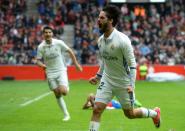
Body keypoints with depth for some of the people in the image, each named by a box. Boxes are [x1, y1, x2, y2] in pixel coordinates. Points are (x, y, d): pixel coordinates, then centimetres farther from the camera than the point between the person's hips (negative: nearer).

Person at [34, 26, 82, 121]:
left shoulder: (59, 43, -10)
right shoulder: (41, 47, -7)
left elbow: (69, 51, 2)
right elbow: (37, 60, 0)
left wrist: (76, 64, 4)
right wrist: (42, 65, -23)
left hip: (61, 70, -2)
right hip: (50, 73, 2)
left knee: (63, 91, -21)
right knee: (57, 95, 2)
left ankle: (67, 87, 17)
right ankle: (66, 114, 15)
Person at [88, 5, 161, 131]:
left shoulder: (122, 40, -22)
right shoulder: (101, 40, -1)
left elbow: (132, 64, -18)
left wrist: (131, 85, -23)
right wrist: (98, 76, 17)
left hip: (124, 83, -5)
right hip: (107, 81, 5)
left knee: (130, 114, 11)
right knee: (97, 109, -11)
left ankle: (155, 113, 39)